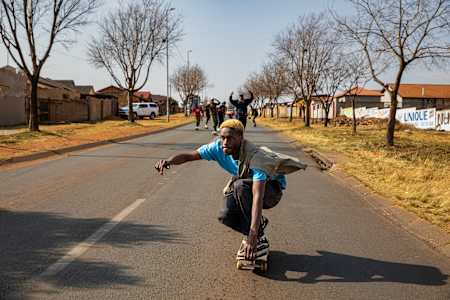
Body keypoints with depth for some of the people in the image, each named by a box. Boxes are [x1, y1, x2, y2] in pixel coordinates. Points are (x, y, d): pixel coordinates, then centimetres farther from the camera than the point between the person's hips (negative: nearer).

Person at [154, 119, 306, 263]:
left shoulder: (255, 157, -36)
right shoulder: (219, 147, -18)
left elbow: (258, 196, -44)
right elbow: (190, 155, -20)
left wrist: (252, 236, -52)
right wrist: (168, 161, -44)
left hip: (272, 188, -5)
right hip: (243, 191, 5)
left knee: (241, 185, -36)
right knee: (226, 216, -22)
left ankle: (258, 238, -22)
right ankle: (258, 224, 9)